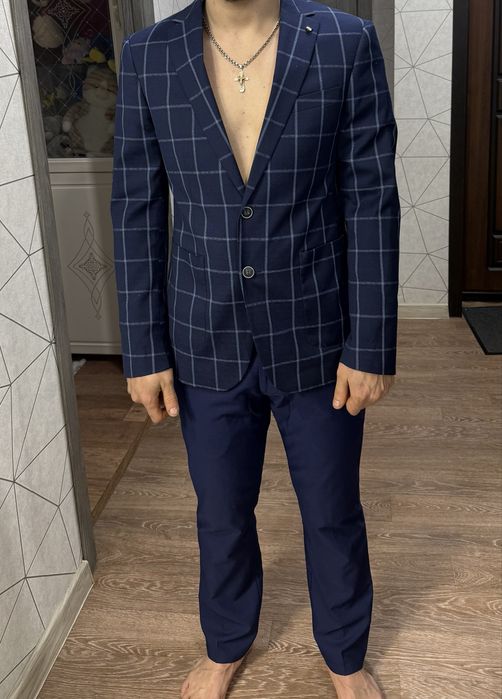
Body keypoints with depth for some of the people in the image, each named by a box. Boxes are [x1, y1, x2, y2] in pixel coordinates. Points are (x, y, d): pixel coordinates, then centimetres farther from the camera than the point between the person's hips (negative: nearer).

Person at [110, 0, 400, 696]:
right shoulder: (146, 56, -3)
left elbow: (372, 204, -7)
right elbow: (137, 213, -1)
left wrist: (372, 345, -8)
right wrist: (144, 349, -1)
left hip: (317, 341, -1)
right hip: (206, 345, 2)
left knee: (334, 514, 16)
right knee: (221, 513, 19)